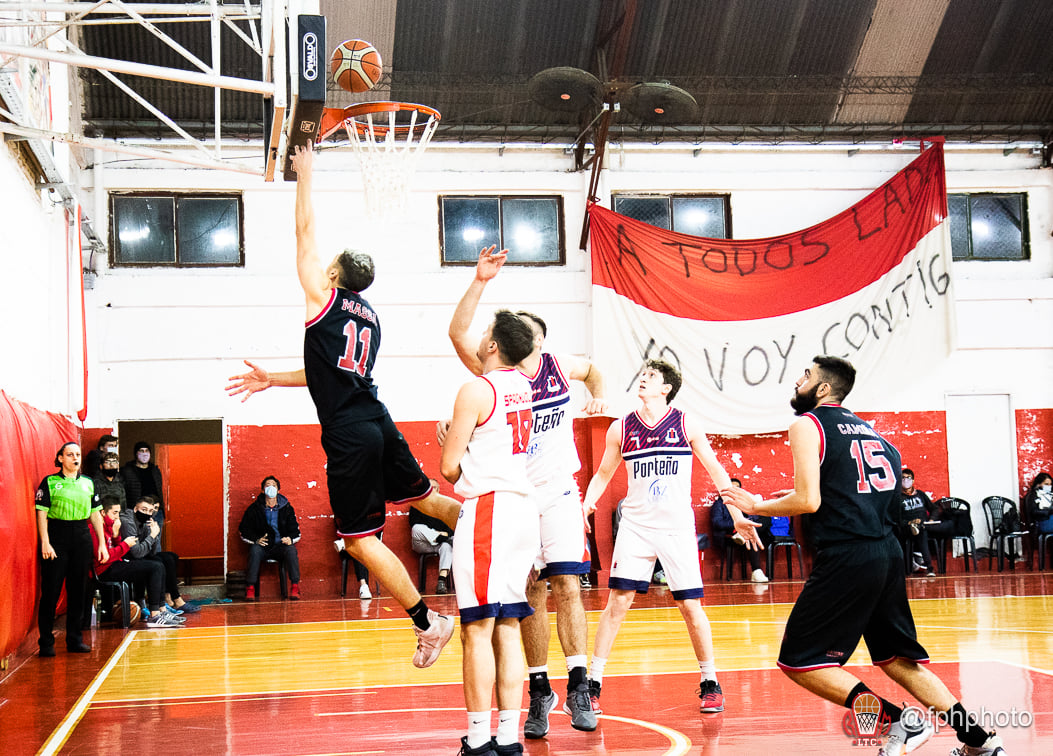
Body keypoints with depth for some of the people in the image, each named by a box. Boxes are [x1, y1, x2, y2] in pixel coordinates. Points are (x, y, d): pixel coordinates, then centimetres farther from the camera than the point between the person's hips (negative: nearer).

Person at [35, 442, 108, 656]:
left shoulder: (88, 483, 12)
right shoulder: (49, 482, 0)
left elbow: (96, 514, 14)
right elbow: (41, 513, -5)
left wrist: (102, 544, 11)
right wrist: (45, 542, -14)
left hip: (82, 538, 4)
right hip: (57, 536, -4)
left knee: (78, 590, 8)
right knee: (51, 590, -4)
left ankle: (75, 639, 17)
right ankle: (46, 642, 3)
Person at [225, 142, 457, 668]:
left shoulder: (324, 298, -1)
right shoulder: (369, 317, 19)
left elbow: (305, 231, 7)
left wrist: (305, 176, 16)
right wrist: (272, 380, 30)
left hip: (349, 436, -7)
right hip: (379, 423, 7)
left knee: (359, 540, -3)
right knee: (427, 498, 21)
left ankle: (427, 621, -4)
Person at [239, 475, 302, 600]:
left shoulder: (287, 508, 9)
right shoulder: (254, 509, 6)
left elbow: (296, 531, 10)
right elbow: (243, 530, 7)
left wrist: (290, 539, -14)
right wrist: (256, 540, -12)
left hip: (281, 546, 0)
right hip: (262, 546, 0)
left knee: (291, 550, -31)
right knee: (255, 550, -33)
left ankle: (295, 587, -32)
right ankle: (250, 588, -32)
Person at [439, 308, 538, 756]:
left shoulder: (475, 390, -10)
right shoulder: (523, 383, 12)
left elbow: (450, 467, -9)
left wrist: (447, 442, 11)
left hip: (487, 509, -8)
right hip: (523, 508, 8)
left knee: (478, 629, -6)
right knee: (507, 629, 10)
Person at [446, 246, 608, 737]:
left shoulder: (561, 366, 2)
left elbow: (592, 369, 26)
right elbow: (457, 333, -22)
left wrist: (599, 395, 7)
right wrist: (479, 281, -29)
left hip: (559, 493, 1)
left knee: (567, 587, -10)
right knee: (531, 595, 1)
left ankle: (578, 687, -5)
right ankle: (539, 693, 11)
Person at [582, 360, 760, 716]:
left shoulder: (686, 425, -2)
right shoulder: (621, 429, 3)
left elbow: (716, 471, 3)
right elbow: (602, 475, 13)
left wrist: (738, 516, -2)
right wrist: (587, 503, -5)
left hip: (677, 527, -1)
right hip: (635, 525, 1)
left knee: (690, 605, 0)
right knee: (617, 601, -6)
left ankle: (710, 682, 16)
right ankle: (593, 683, 1)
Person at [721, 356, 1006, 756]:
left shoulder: (807, 425, -2)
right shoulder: (866, 428, 21)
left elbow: (807, 501, -12)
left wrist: (756, 506, 3)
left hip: (847, 556, -8)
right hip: (889, 553, 8)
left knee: (798, 661, 0)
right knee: (897, 658, 20)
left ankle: (898, 720, -6)